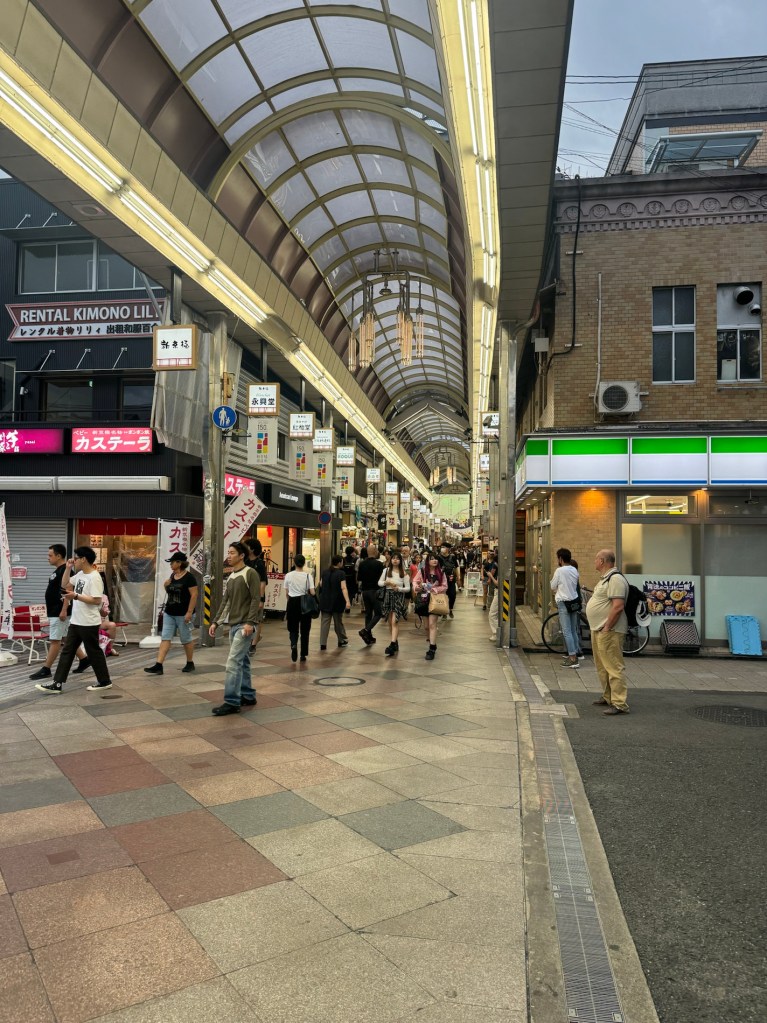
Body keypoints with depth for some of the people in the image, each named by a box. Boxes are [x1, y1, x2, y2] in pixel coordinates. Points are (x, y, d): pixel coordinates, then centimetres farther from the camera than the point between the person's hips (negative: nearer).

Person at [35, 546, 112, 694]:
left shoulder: (94, 577, -19)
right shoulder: (80, 574, 9)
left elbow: (97, 600, -24)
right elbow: (65, 585, 20)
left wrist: (76, 596, -24)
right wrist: (68, 568, 8)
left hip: (89, 623, -9)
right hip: (76, 621, 9)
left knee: (93, 652, 3)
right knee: (67, 651, 9)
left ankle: (105, 681, 17)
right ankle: (57, 683, 12)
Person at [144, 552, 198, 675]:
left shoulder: (189, 577, -14)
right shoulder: (172, 576, 9)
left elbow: (194, 595, -17)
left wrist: (189, 612, -22)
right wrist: (166, 584, 2)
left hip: (183, 614, -7)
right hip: (169, 613, 7)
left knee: (186, 639, 5)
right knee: (165, 638, 0)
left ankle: (190, 663, 20)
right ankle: (158, 665, -3)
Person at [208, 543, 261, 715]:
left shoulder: (250, 574, -9)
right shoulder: (230, 577, 16)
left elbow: (256, 599, -15)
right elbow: (225, 601, 18)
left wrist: (249, 622, -22)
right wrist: (215, 622, 11)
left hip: (244, 625, -8)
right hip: (233, 625, 8)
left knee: (233, 662, -13)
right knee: (242, 662, 13)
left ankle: (232, 702, -10)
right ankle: (248, 696, 21)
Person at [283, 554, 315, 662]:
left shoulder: (289, 575, -3)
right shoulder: (308, 575, -7)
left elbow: (286, 593, 3)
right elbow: (312, 593, -10)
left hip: (292, 603, 1)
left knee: (293, 628, 10)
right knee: (304, 629, 10)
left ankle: (294, 645, -19)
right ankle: (303, 654, 13)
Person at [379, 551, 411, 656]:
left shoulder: (404, 573, -3)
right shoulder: (386, 571, 5)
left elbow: (408, 588, -1)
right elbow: (379, 582, 10)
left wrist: (398, 588, -17)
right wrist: (386, 582, -10)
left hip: (399, 597, -4)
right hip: (388, 596, 4)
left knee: (394, 621, -15)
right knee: (390, 622, 10)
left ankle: (392, 645, -21)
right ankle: (395, 642, 23)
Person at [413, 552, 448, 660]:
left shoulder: (441, 572, 1)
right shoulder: (422, 571, 0)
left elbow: (444, 586, 2)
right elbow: (415, 582, 3)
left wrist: (435, 589, -13)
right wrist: (417, 587, -18)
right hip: (424, 599, 2)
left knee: (432, 624, -11)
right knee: (427, 624, 11)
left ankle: (432, 649, -12)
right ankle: (431, 640, 30)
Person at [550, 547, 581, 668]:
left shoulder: (560, 571, -14)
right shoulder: (574, 570, 6)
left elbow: (553, 588, -6)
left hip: (564, 603, -7)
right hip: (574, 602, 7)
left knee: (567, 632, -6)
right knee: (573, 631, 13)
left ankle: (573, 659, -8)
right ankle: (573, 654, 19)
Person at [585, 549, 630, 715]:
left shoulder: (615, 579, -17)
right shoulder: (605, 578, 17)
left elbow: (617, 606, -25)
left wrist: (606, 628, -23)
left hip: (609, 631, -11)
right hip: (598, 629, 11)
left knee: (613, 667, -9)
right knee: (602, 667, 18)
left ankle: (619, 704, -7)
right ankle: (608, 698, 29)